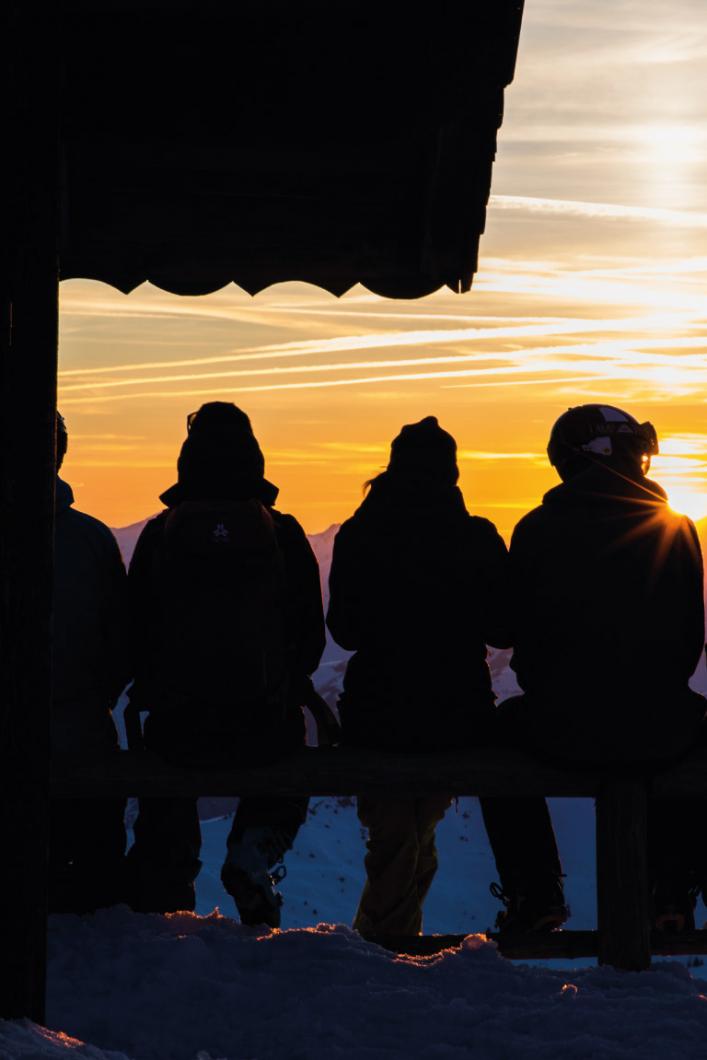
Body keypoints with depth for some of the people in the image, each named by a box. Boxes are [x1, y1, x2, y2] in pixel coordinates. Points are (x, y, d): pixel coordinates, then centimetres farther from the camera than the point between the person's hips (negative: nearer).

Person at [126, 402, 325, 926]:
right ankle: (254, 853, 3)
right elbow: (311, 634, 2)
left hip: (175, 726, 0)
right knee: (286, 786, 29)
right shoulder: (283, 533, -2)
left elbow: (137, 632, 2)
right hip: (265, 726, 0)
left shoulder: (159, 534, -1)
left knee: (166, 814, 24)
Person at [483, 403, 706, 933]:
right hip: (658, 728, 1)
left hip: (562, 730, -1)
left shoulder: (536, 530, 0)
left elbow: (524, 638, 4)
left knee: (504, 724, 32)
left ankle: (536, 895, 29)